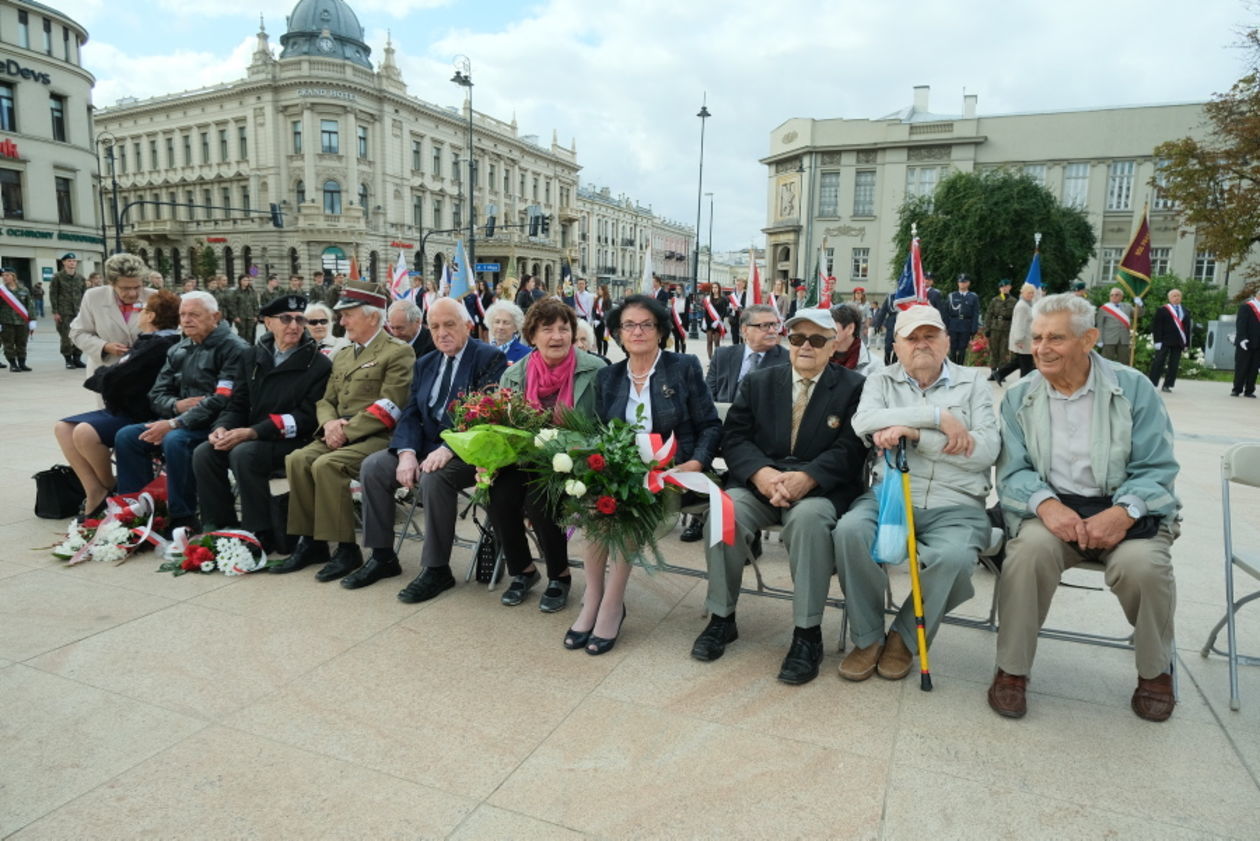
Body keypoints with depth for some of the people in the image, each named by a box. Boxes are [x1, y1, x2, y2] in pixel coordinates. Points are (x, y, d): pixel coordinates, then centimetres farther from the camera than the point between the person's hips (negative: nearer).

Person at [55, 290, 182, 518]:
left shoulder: (158, 345, -18)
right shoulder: (149, 341, 15)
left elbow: (113, 378, -19)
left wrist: (99, 375, 1)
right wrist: (105, 375, 1)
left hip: (139, 416, -11)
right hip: (124, 408, 11)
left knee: (84, 432, -29)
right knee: (63, 428, 4)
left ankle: (111, 490, -3)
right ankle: (95, 492, -4)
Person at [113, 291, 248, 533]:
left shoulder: (232, 348, -10)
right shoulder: (179, 350, 15)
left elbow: (223, 400, -20)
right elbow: (156, 395, 14)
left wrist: (175, 423, -21)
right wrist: (177, 405, -10)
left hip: (215, 424, -8)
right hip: (178, 419, 8)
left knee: (175, 440, -33)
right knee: (126, 437, -9)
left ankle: (184, 519, -20)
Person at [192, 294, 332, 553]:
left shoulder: (319, 364, -6)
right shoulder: (252, 356, 13)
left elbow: (307, 417, -14)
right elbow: (238, 404, 15)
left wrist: (252, 432, -20)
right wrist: (222, 427, -9)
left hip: (292, 442, -6)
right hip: (250, 437, 6)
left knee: (244, 453, -31)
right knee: (204, 453, -16)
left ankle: (261, 534, -20)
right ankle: (219, 527, -2)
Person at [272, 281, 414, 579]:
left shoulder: (398, 353, -5)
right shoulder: (342, 356, 21)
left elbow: (387, 408, -14)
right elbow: (326, 400, 19)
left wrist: (347, 431, -17)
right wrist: (329, 423, -5)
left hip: (378, 437, -7)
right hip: (340, 434, 7)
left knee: (326, 465, -28)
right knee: (297, 459, -17)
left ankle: (346, 550, -18)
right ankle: (310, 541, -7)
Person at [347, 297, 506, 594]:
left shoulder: (489, 358, -8)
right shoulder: (425, 364, 15)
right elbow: (410, 413, 8)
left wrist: (447, 449, -28)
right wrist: (407, 452, -11)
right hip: (427, 445, 7)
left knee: (433, 477, -33)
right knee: (372, 466, -8)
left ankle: (437, 569, -17)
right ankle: (382, 557, 4)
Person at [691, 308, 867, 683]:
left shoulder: (853, 387, 5)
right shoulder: (758, 382, 13)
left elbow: (850, 450, -6)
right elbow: (734, 437, 3)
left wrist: (806, 477, -23)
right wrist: (762, 473, -18)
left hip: (819, 490, -2)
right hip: (757, 484, 3)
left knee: (809, 517, -35)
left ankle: (807, 634, -21)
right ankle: (721, 617, -9)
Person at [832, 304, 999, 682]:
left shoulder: (972, 383, 12)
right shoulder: (881, 381, 15)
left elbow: (985, 451, -4)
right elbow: (863, 422, -9)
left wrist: (914, 433, -14)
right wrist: (938, 416, -14)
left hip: (954, 506, -1)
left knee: (953, 556, -32)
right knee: (850, 531, -30)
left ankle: (904, 637, -3)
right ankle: (868, 637, -7)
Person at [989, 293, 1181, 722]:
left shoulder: (1134, 388, 2)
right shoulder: (1019, 397, 7)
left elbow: (1156, 469, -3)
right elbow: (1013, 473, 2)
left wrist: (1123, 513, -22)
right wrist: (1045, 503, -20)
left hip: (1124, 508, 0)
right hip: (1052, 508, 1)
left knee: (1142, 563, -31)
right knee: (1032, 546, -32)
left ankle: (1155, 671, 3)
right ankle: (1012, 670, -14)